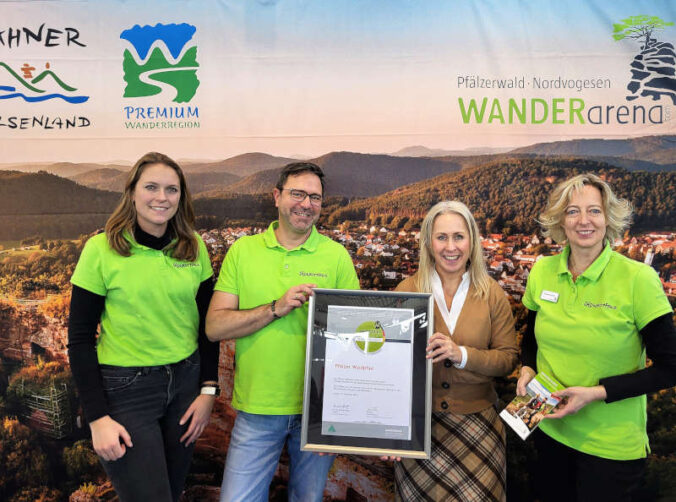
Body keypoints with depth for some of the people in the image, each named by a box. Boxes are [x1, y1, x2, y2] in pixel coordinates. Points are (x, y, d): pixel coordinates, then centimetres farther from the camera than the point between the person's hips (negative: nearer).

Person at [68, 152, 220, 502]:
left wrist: (208, 390, 1)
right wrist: (97, 418, -12)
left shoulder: (194, 248, 0)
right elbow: (80, 339, -8)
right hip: (125, 388, -4)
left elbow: (207, 324, 6)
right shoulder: (101, 250, -11)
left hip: (186, 380, 4)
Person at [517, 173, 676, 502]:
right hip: (549, 430, 4)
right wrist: (527, 370, -8)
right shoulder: (542, 271, -5)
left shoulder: (638, 279, -17)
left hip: (611, 446, -4)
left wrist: (597, 392, -21)